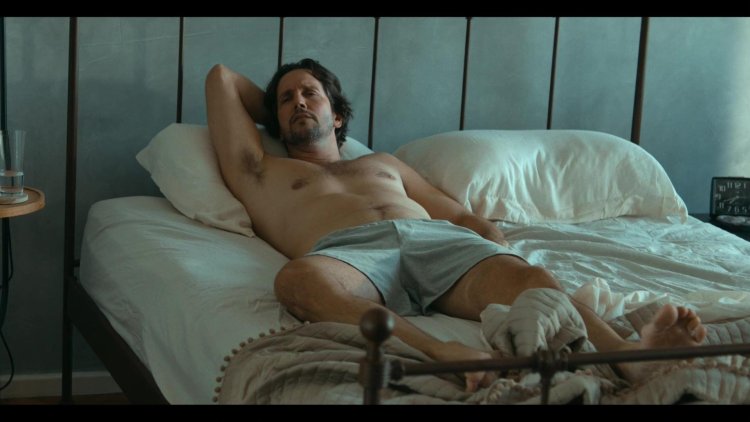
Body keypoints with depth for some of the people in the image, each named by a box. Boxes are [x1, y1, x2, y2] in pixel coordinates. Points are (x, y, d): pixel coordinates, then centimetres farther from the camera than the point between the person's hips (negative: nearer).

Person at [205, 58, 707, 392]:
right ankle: (440, 353, -66)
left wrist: (508, 260, 11)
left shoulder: (384, 163, 43)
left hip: (436, 239, 3)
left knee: (526, 280, -32)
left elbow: (460, 214, 33)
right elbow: (221, 77, 37)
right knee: (298, 279, -43)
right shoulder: (264, 174, 35)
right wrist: (275, 115, 52)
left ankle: (631, 355, -60)